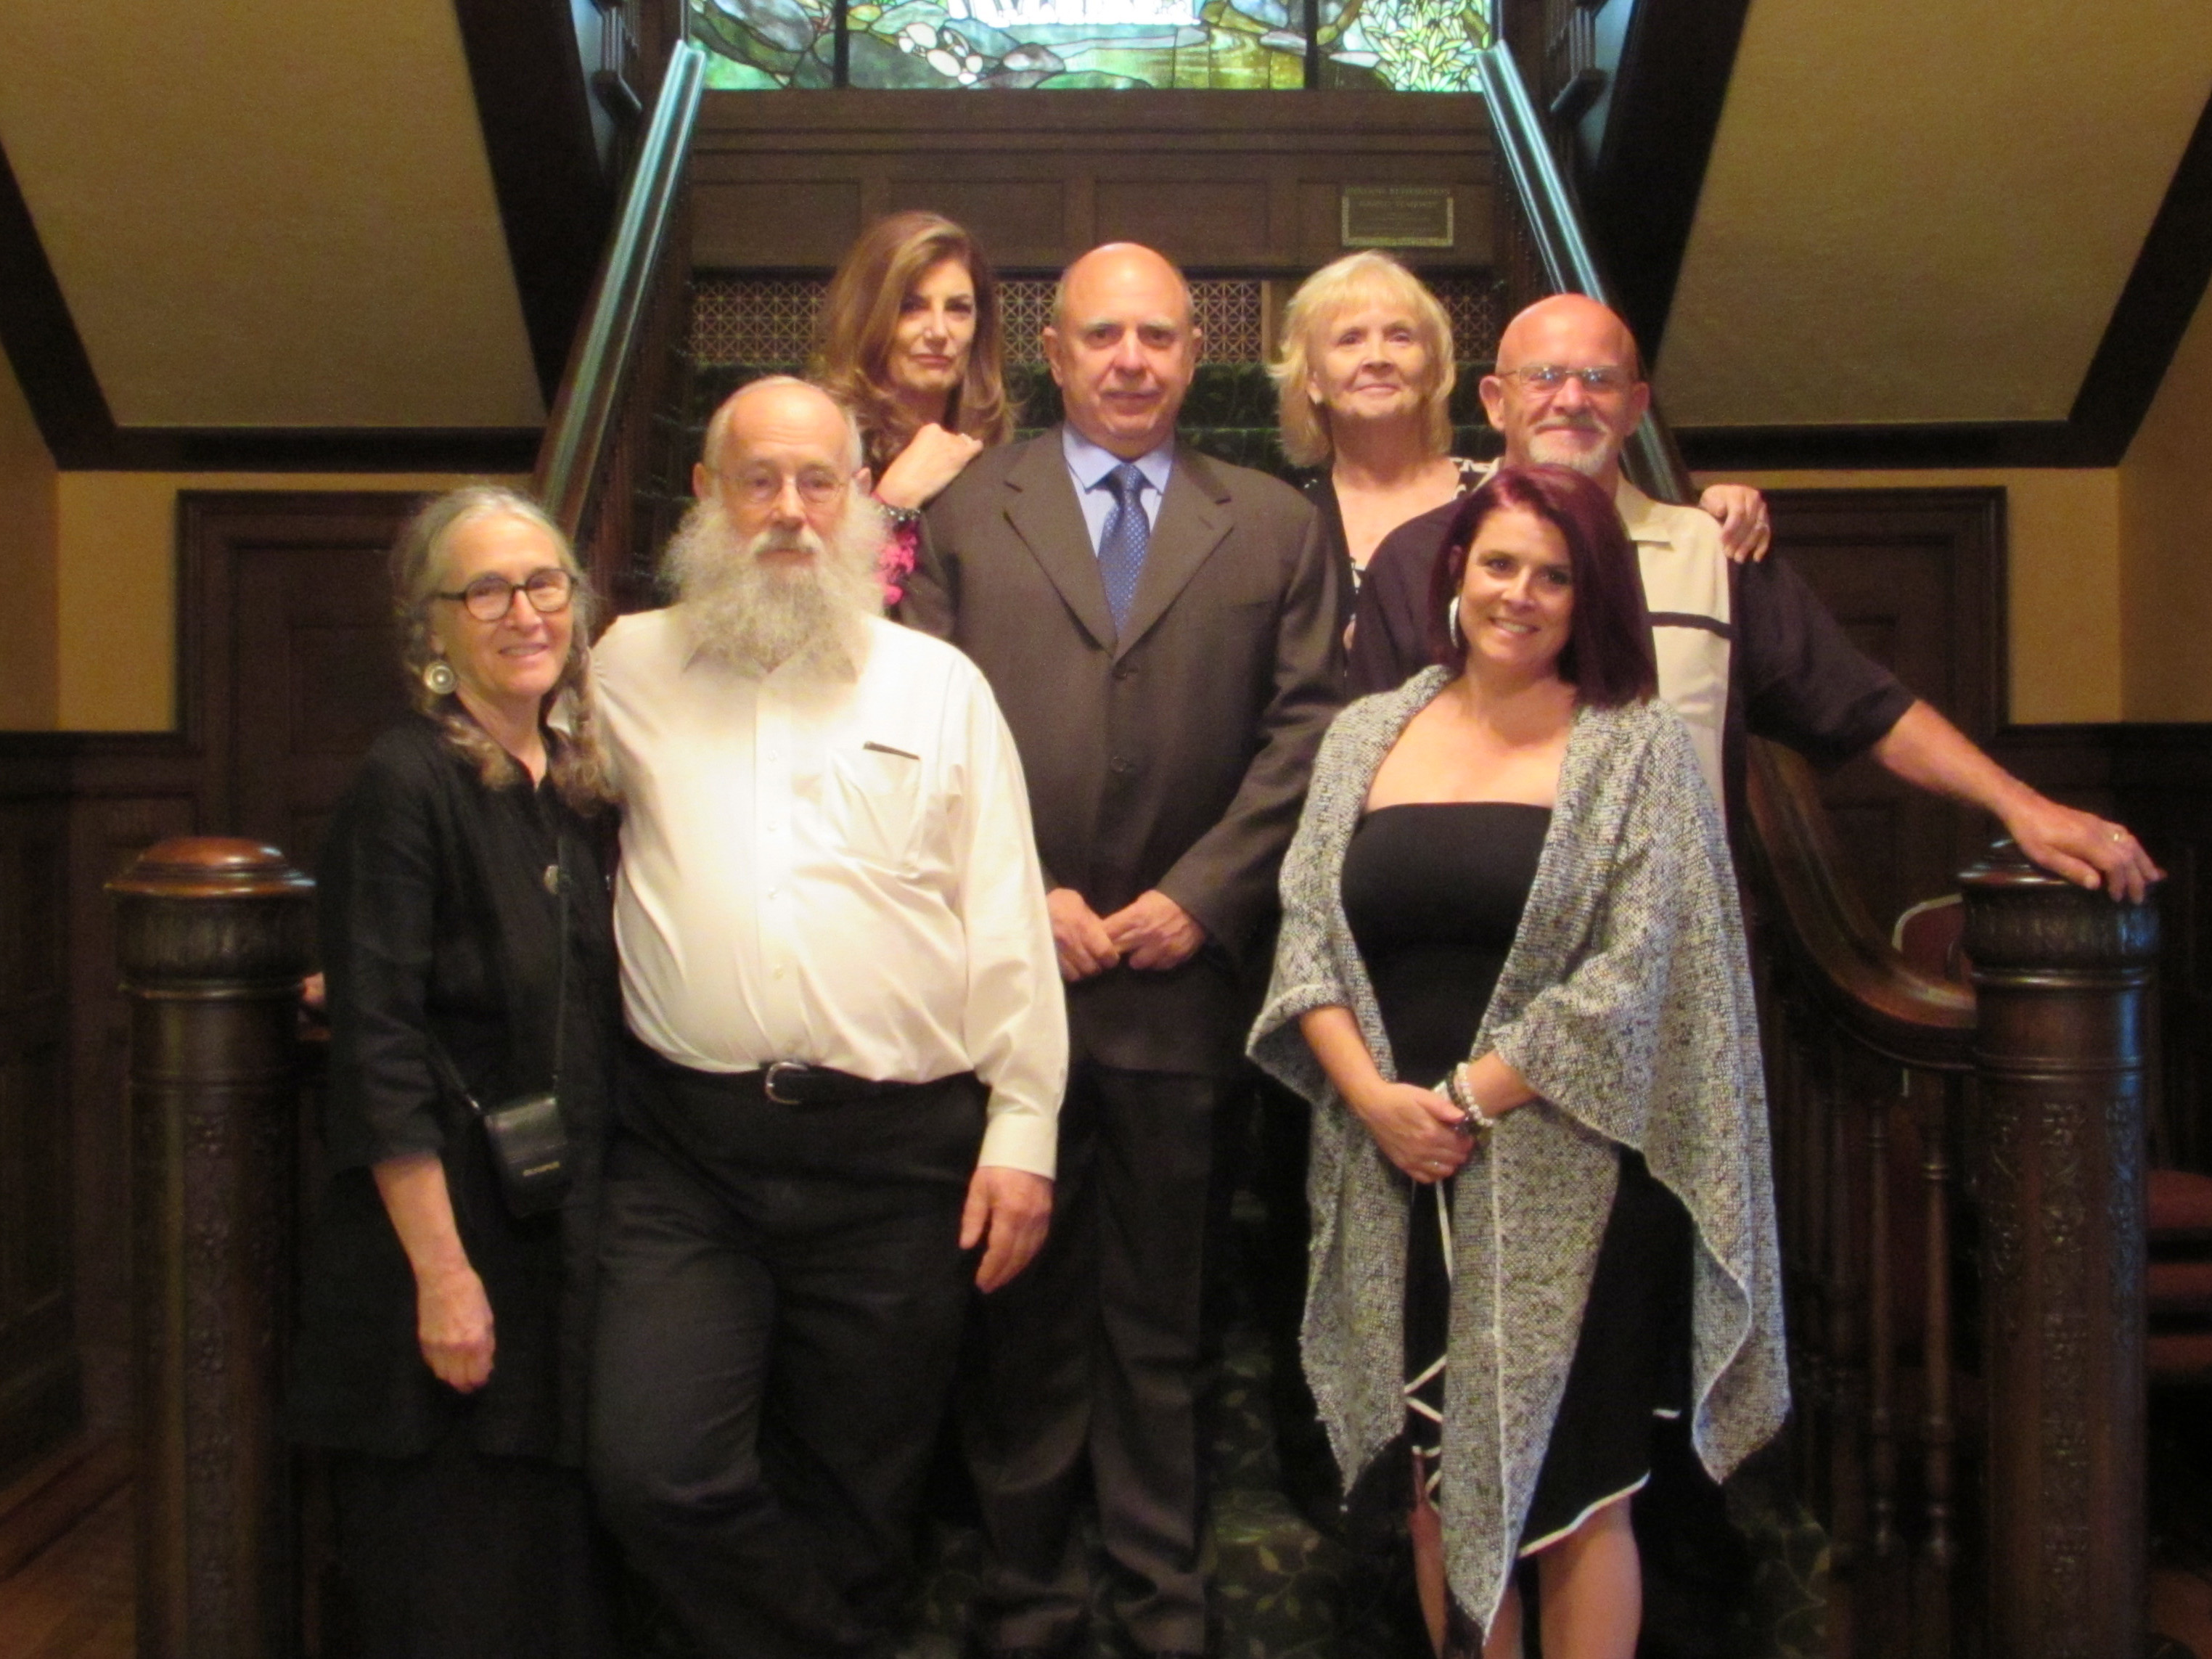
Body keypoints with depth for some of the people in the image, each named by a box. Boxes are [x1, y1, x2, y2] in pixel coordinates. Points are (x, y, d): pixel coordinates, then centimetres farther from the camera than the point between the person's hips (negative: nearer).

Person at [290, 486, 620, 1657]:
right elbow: (377, 1053, -16)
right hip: (448, 1224, -7)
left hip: (563, 1241, 7)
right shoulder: (406, 783, -12)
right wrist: (443, 1275, -18)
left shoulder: (575, 787, 9)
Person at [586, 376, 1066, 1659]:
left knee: (857, 1500, 9)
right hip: (686, 1145, 1)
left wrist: (1023, 1128, 0)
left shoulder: (940, 685, 8)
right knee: (655, 1472, -9)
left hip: (896, 1155, 0)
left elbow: (1006, 920, 5)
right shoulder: (634, 667, 10)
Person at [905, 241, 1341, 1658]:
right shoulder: (964, 513, 9)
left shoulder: (1277, 527, 10)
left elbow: (1304, 734, 3)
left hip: (1183, 975, 0)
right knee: (1023, 1311, 10)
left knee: (1162, 1315, 10)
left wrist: (1200, 897, -7)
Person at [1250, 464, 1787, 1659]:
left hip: (1561, 1182, -3)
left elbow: (1635, 975, -9)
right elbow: (1306, 938, 4)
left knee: (1571, 1490, 7)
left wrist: (1469, 1099, -12)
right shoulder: (1366, 737, 9)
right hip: (1393, 1178, 3)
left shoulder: (1636, 750, -1)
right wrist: (1375, 1096, -10)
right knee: (1433, 1477, 12)